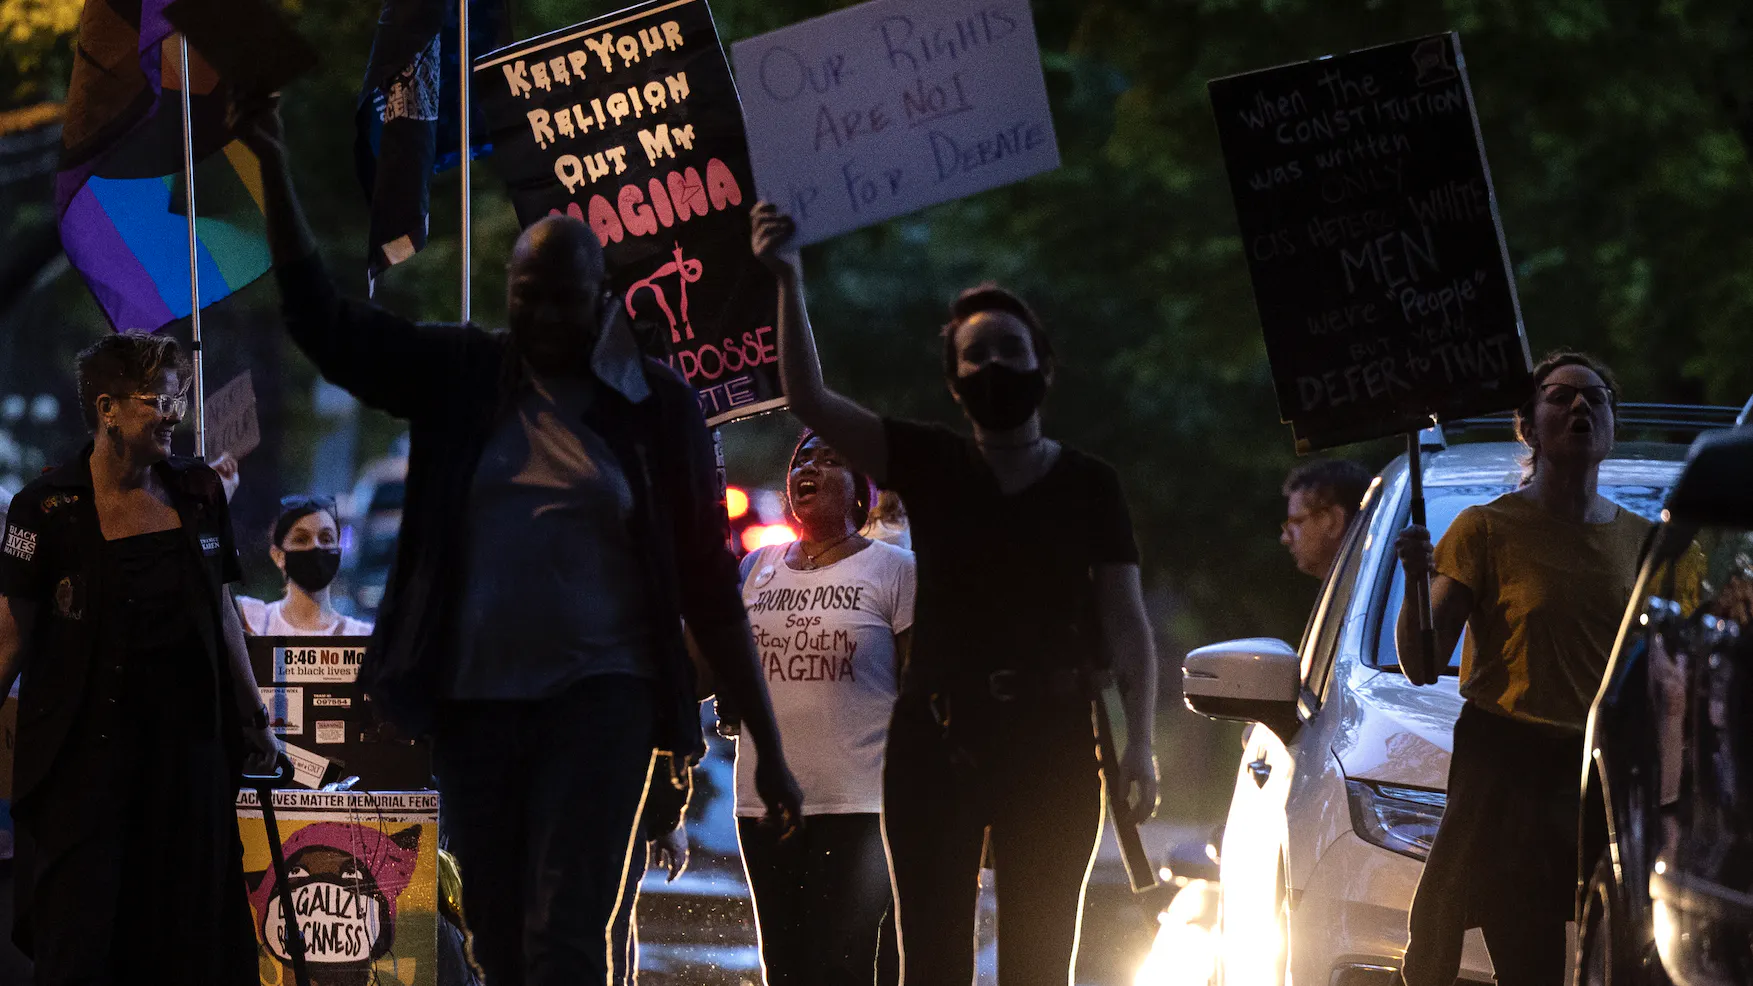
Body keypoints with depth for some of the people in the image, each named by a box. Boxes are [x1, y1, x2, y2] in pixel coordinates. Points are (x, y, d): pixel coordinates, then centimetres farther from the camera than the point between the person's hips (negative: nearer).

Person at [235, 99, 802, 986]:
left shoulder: (656, 407, 1)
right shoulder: (458, 375, 7)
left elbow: (709, 584, 3)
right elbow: (322, 322, 4)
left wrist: (767, 745, 2)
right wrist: (274, 168, -4)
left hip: (597, 701, -3)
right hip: (470, 702, 3)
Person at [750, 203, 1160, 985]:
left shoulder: (1088, 486, 6)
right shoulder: (931, 466, 7)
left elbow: (1126, 625, 2)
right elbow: (811, 402, -2)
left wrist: (1139, 743, -9)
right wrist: (788, 281, -12)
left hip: (1050, 743, 0)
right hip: (936, 742, 0)